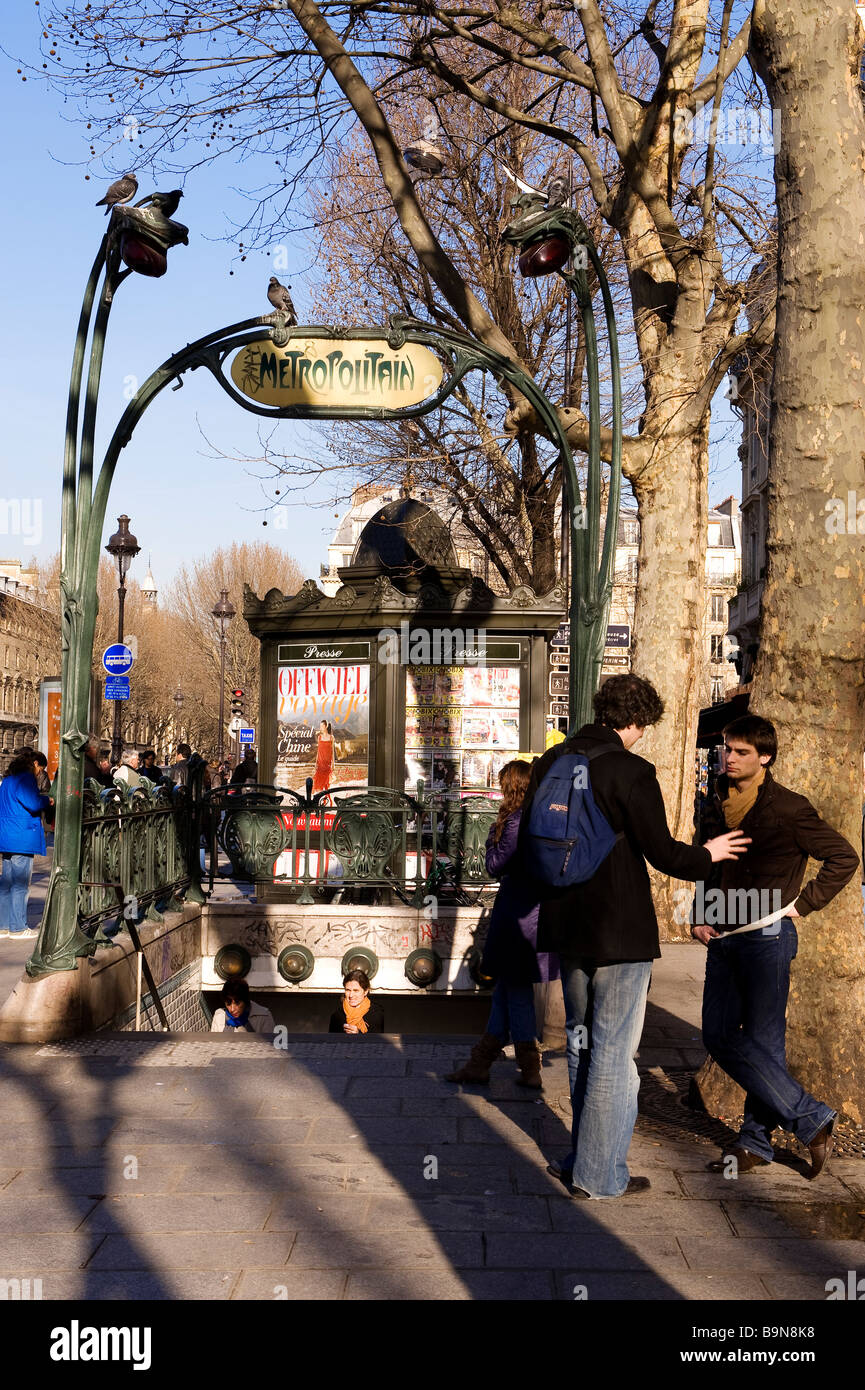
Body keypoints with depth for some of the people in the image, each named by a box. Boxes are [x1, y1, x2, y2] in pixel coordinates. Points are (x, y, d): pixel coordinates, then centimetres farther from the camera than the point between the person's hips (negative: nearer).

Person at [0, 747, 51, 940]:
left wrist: (41, 800, 21)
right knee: (20, 885, -3)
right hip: (22, 839, -9)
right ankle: (18, 927, 2)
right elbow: (34, 804, -21)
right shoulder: (26, 778, -11)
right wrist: (47, 800, -2)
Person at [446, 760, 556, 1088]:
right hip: (541, 910, 9)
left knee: (516, 991, 3)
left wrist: (493, 835, -1)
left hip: (518, 913, -9)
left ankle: (531, 1070, 10)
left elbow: (495, 866, -12)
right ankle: (480, 1063, 21)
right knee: (506, 987, 13)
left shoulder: (516, 821, -16)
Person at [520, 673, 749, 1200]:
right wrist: (707, 854, 4)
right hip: (620, 929, -7)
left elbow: (528, 846, 10)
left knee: (582, 1042, 20)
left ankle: (584, 1157, 30)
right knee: (614, 1051, 4)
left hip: (567, 926, 7)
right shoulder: (632, 772, -16)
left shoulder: (552, 762, 4)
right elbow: (663, 854, -15)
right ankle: (600, 1175, 13)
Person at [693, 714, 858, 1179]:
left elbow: (844, 858, -4)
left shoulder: (789, 809, -8)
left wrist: (803, 902, -6)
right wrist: (700, 916, 9)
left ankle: (757, 1139, 15)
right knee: (718, 1036, 5)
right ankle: (810, 1119, 14)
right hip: (724, 936, 7)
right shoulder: (717, 806, 11)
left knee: (762, 1042, -2)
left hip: (767, 936, -7)